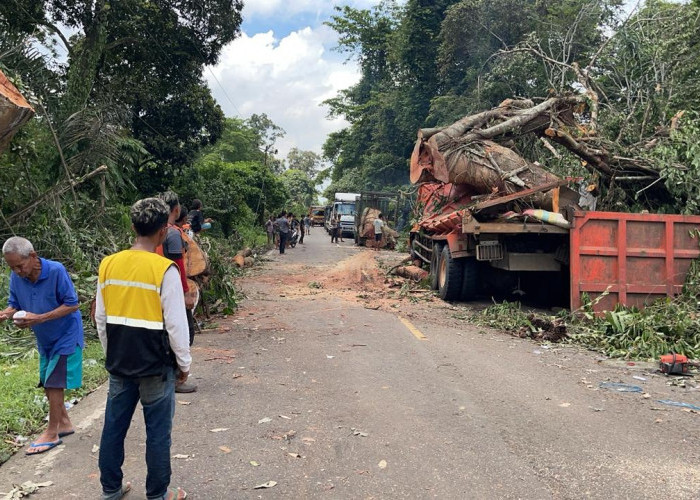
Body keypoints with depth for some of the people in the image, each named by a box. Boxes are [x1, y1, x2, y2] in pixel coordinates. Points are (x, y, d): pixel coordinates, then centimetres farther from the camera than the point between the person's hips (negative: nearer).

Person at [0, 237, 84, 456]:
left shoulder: (56, 271, -26)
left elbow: (72, 305, -22)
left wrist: (38, 318, -29)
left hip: (65, 336, -7)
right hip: (44, 339, 7)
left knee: (54, 384, -4)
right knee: (48, 384, 14)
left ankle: (52, 433, 9)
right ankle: (64, 423, 30)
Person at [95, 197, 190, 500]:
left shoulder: (108, 265, -2)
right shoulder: (164, 269, -18)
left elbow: (101, 319, 7)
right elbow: (176, 324, -15)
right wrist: (184, 363, -1)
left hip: (119, 364, 5)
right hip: (156, 366, -5)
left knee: (114, 426, 17)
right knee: (158, 432, 9)